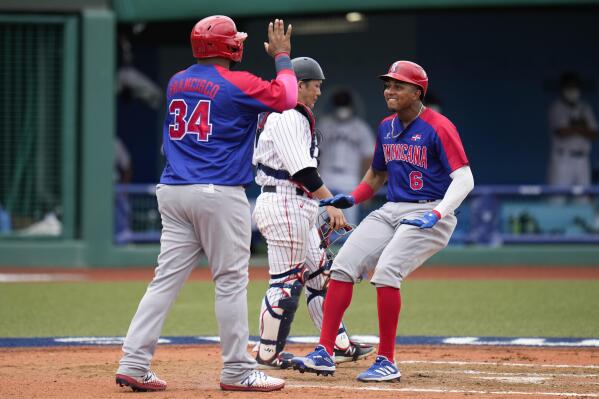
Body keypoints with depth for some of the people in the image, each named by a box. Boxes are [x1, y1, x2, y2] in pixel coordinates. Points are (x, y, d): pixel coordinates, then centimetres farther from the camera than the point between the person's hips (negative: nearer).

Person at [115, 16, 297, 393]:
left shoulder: (176, 83, 12)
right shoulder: (238, 84, -7)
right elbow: (286, 98, 2)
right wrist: (283, 58, 14)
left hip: (173, 192, 6)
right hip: (219, 195, -6)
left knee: (166, 280, 5)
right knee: (231, 281, 1)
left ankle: (134, 364, -1)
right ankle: (237, 371, 3)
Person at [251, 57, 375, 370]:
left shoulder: (297, 117, 20)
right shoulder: (287, 118, -14)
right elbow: (303, 170, -23)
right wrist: (331, 204, -26)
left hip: (300, 207, 11)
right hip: (285, 203, -11)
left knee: (318, 274, 13)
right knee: (286, 282, -7)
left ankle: (340, 346, 18)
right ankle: (268, 354, -1)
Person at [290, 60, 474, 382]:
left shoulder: (438, 127, -11)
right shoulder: (386, 127, 12)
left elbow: (464, 179, -16)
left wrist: (436, 214, -30)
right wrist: (351, 199, 6)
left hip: (428, 215, -8)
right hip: (390, 211, 8)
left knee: (386, 270, -26)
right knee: (343, 265, -7)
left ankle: (387, 362, -17)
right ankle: (324, 353, -5)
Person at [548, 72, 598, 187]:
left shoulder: (585, 108, 13)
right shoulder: (556, 108, -2)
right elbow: (561, 133, -15)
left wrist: (573, 128, -10)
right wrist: (579, 127, -2)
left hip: (582, 159, 5)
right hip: (563, 159, -5)